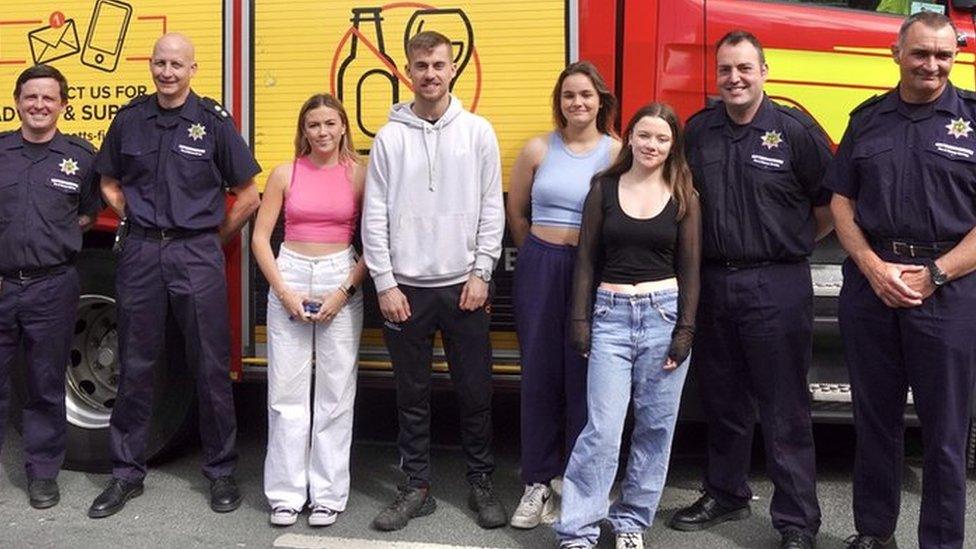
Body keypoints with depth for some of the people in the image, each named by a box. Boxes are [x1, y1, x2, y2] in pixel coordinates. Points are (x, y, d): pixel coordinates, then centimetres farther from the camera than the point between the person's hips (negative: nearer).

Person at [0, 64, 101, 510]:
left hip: (53, 288, -1)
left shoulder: (81, 156, 2)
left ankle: (43, 472, 22)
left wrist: (59, 236, 2)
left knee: (47, 386, 9)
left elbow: (91, 210, 13)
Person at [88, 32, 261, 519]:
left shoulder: (214, 121, -3)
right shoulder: (129, 119, 6)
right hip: (140, 252, 3)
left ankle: (221, 471, 17)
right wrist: (135, 222, 7)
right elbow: (110, 183, 18)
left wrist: (212, 238, 3)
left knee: (210, 367, 3)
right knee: (135, 367, 9)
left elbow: (247, 197, 1)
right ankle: (126, 474, 21)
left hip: (196, 254, -2)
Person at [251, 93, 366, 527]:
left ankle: (329, 494, 13)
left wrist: (345, 291, -10)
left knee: (336, 392, 2)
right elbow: (260, 237, 4)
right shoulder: (285, 174, 4)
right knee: (286, 391, 3)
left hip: (342, 282, -1)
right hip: (289, 276, 1)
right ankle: (286, 493, 13)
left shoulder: (358, 175, 1)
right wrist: (284, 291, -6)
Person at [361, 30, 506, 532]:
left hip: (464, 286, 0)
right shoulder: (390, 137, 3)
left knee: (475, 392, 6)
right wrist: (385, 284, -4)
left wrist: (481, 273, -4)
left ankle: (481, 483, 21)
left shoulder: (477, 131, 3)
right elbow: (374, 216, 1)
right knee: (412, 396, 9)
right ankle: (416, 488, 20)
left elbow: (492, 208, 2)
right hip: (405, 288, 0)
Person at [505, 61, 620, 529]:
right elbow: (516, 213, 13)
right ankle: (538, 483, 17)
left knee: (583, 378, 4)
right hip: (540, 268, 2)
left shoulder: (616, 153, -1)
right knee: (539, 374, 6)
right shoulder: (538, 149, 4)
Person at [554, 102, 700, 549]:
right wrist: (580, 321, -1)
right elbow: (587, 260, 5)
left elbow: (689, 269, 3)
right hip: (611, 314, -1)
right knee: (602, 430, -6)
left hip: (664, 313, 1)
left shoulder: (683, 197, 5)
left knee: (655, 427, 6)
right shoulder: (604, 189, 6)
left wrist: (685, 331, -4)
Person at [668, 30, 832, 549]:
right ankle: (725, 494, 34)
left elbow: (829, 204, 0)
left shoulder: (796, 131, -7)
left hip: (776, 286, -5)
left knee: (784, 410, 1)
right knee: (722, 402, 17)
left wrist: (791, 244, 5)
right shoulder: (697, 131, 6)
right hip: (712, 282, 5)